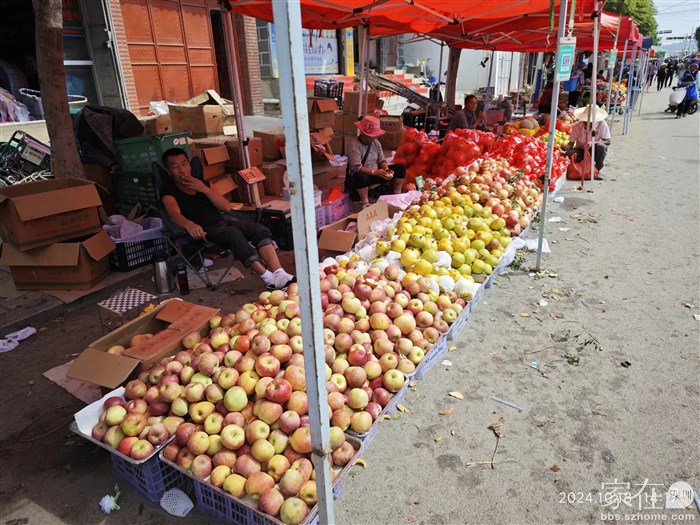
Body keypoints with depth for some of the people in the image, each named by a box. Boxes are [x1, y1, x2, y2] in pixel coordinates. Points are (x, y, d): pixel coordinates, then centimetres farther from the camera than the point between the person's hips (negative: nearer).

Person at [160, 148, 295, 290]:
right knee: (234, 233, -35)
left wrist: (204, 189, -3)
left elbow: (226, 207, 10)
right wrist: (189, 224, -42)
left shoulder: (203, 183, 20)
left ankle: (279, 274, -34)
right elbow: (175, 214, -18)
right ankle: (271, 280, -40)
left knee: (260, 229, -20)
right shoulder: (170, 193, 5)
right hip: (204, 231, -5)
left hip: (222, 223, 6)